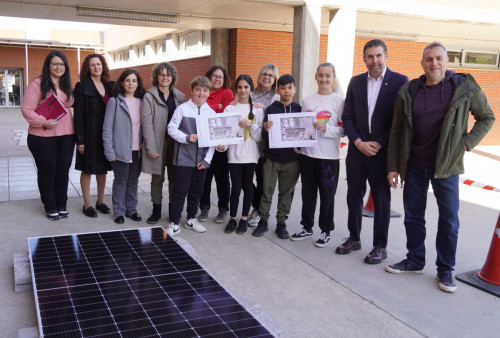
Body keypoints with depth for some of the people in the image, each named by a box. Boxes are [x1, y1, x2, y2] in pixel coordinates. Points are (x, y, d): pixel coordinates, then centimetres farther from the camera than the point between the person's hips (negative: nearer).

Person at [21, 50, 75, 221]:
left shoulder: (68, 86, 11)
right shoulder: (37, 84, -7)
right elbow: (27, 109, -11)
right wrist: (43, 122, -23)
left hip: (66, 136, 5)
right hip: (43, 137, -5)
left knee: (63, 171, 10)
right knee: (47, 172, 7)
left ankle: (61, 205, 25)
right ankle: (50, 207, 20)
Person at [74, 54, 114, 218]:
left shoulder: (110, 86, 9)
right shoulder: (82, 87, -5)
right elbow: (78, 114, -8)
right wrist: (80, 140, -14)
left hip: (106, 135, 5)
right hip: (89, 135, -5)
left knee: (103, 169, 13)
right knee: (87, 169, 4)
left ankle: (100, 201, 26)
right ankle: (87, 205, 14)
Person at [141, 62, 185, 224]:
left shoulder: (179, 96, 10)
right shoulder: (149, 97, -1)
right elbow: (146, 123, -7)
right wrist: (151, 148, -13)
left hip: (175, 142, 3)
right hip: (158, 143, -3)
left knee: (174, 178, 8)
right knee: (157, 178, 6)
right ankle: (156, 210, 17)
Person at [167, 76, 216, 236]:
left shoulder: (211, 113, 7)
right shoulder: (182, 109, -3)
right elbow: (171, 129, -5)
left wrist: (207, 159, -2)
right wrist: (187, 137, -20)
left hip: (201, 160, 4)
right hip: (183, 158, -4)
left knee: (196, 191, 13)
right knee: (180, 191, 0)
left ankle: (191, 219, 29)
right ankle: (174, 223, 10)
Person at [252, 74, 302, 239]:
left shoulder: (299, 109, 5)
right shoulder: (271, 109, -1)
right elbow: (264, 137, -4)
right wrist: (266, 130, -25)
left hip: (291, 159, 2)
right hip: (272, 157, -1)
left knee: (286, 192, 9)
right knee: (267, 191, 3)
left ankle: (281, 222, 20)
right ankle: (263, 221, 17)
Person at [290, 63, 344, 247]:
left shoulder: (338, 101, -2)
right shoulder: (307, 100, 9)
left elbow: (343, 129, -5)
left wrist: (326, 129, -20)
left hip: (329, 155, -3)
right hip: (307, 153, 4)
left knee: (327, 194, 5)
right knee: (308, 192, 12)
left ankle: (326, 231, 20)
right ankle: (307, 227, 26)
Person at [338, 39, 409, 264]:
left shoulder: (400, 82, -4)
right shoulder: (356, 82, 8)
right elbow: (347, 117, 6)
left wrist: (378, 144, -13)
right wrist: (358, 142, -8)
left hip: (382, 152, -4)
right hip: (357, 150, 4)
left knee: (382, 200, 6)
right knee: (354, 196, 11)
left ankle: (380, 246, 18)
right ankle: (354, 238, 28)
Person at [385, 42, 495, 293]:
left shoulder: (465, 87, -3)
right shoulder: (408, 91, 2)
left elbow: (486, 118, 8)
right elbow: (396, 131, 5)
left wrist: (466, 143, -6)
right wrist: (393, 166, 2)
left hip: (446, 166, -2)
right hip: (413, 165, 2)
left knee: (449, 219, 3)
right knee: (413, 215, 11)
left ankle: (445, 270, 18)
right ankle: (415, 261, 28)